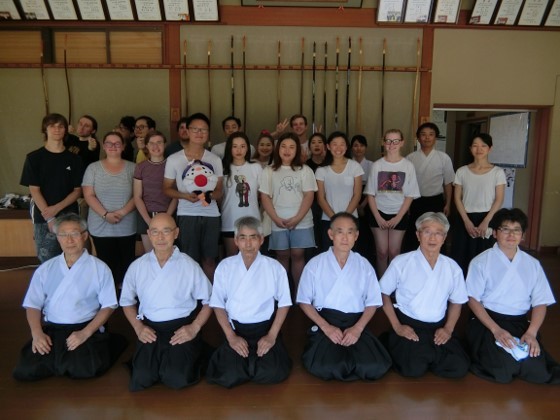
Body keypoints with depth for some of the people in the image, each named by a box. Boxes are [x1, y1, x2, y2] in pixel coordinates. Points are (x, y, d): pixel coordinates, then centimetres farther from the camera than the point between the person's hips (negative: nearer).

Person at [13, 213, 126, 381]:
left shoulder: (99, 268, -1)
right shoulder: (45, 269, 10)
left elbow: (108, 306, -3)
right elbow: (33, 305, 9)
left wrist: (85, 333, -15)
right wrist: (37, 333, -9)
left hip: (85, 329, -3)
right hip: (51, 329, 3)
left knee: (83, 369, -25)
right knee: (25, 371, -16)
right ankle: (62, 362, 11)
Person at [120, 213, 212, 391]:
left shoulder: (190, 266, -1)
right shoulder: (137, 267, 5)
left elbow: (209, 301, 3)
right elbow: (127, 301, 15)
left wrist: (195, 328, -9)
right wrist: (138, 327, 1)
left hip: (182, 329, -2)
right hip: (150, 330, 2)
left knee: (178, 378, -19)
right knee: (142, 378, -17)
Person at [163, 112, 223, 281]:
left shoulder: (215, 160, 5)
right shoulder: (173, 159, -1)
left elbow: (220, 190, 9)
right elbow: (167, 188, 4)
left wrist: (210, 195, -15)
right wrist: (185, 195, -15)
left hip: (211, 215, 2)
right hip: (187, 215, -2)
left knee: (209, 259, 9)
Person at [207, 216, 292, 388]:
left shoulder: (274, 267, -3)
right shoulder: (225, 267, -1)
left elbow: (284, 303, 1)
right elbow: (218, 304, 0)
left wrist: (272, 335, -8)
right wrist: (231, 336, -10)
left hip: (265, 328, 0)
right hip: (235, 329, 1)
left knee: (272, 374, -18)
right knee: (229, 377, -17)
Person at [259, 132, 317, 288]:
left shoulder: (305, 170, 5)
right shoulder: (269, 171, 8)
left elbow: (309, 195, -2)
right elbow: (265, 197, 3)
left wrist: (297, 218, -12)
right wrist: (276, 218, -9)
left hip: (301, 222, -1)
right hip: (278, 223, 1)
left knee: (297, 255, 1)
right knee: (282, 256, 6)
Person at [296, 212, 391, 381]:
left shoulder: (364, 265, 6)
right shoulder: (315, 264, 0)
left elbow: (372, 303, 7)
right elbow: (304, 302, 2)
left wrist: (357, 328, -10)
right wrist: (326, 327, -11)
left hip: (356, 324, 2)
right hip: (325, 323, -2)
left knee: (375, 367, -23)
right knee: (323, 367, -28)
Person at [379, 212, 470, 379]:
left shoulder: (452, 267, 3)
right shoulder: (401, 262, -8)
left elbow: (456, 302, 15)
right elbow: (383, 293, 0)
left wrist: (448, 329, -2)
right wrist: (396, 326, -7)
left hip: (438, 327, 4)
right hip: (408, 325, -3)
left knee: (459, 368, -16)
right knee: (413, 369, -24)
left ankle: (427, 356, 12)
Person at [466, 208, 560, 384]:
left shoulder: (532, 264, 9)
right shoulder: (481, 262, -2)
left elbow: (540, 303, 5)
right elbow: (473, 300, -6)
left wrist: (531, 332, -12)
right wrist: (496, 330, -17)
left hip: (521, 323, 4)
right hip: (487, 321, -3)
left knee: (538, 372, -19)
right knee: (503, 371, -24)